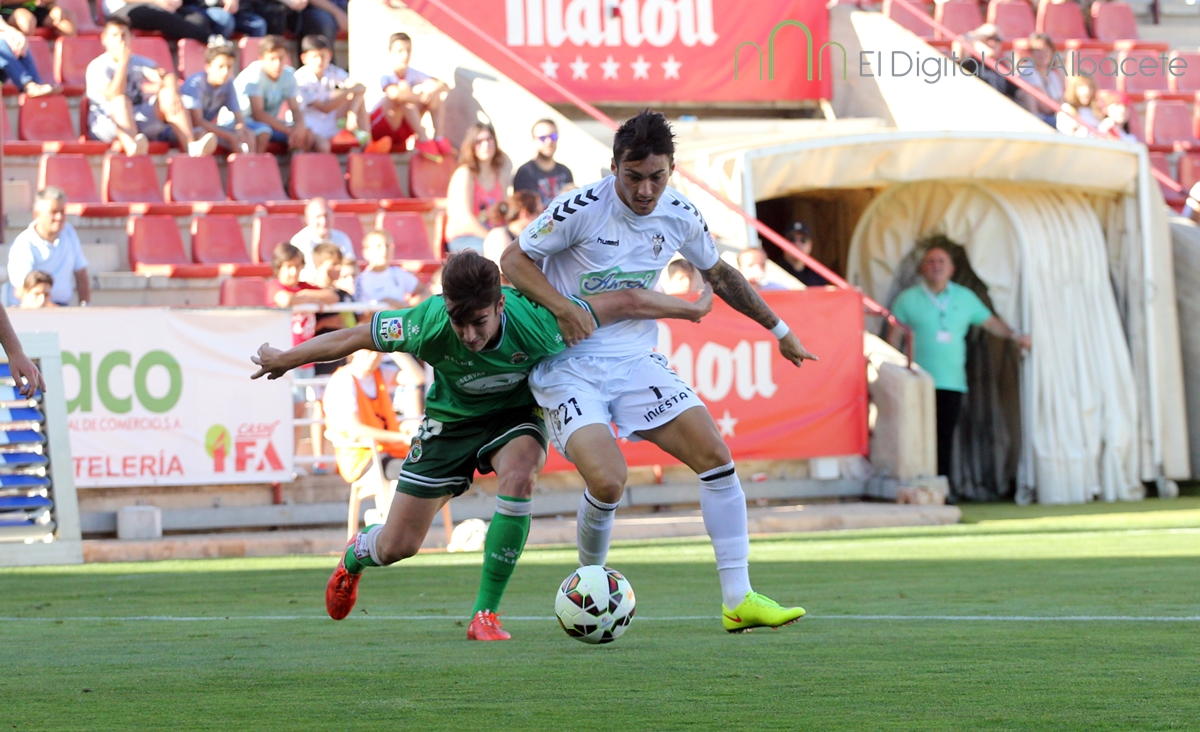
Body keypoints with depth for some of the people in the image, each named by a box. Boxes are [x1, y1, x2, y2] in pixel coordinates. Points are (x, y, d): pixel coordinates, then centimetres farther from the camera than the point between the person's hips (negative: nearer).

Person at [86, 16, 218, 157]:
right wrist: (123, 62, -21)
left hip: (139, 121, 5)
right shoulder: (97, 67, -5)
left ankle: (191, 145, -39)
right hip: (106, 123, -5)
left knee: (168, 93, -15)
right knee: (121, 100, -36)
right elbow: (114, 96, -22)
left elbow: (167, 76, -6)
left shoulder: (138, 62, 12)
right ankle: (132, 144, -73)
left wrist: (172, 92, -28)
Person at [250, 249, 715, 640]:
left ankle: (486, 613, -22)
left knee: (518, 478, -36)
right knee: (397, 547, 3)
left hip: (516, 412, -1)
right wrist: (285, 361, -6)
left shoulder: (536, 321, -37)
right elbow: (351, 338, -18)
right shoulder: (428, 325, -35)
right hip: (452, 418, 1)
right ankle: (355, 557, 44)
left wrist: (694, 309, -12)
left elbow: (626, 303, -25)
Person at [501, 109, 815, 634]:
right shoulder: (582, 208, -15)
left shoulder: (680, 217, 0)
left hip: (635, 360, 5)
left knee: (715, 456, -9)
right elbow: (514, 260, -7)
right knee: (608, 481, -24)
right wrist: (563, 308, -22)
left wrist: (779, 329, 25)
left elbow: (718, 274, 20)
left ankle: (738, 600, -2)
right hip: (567, 367, -5)